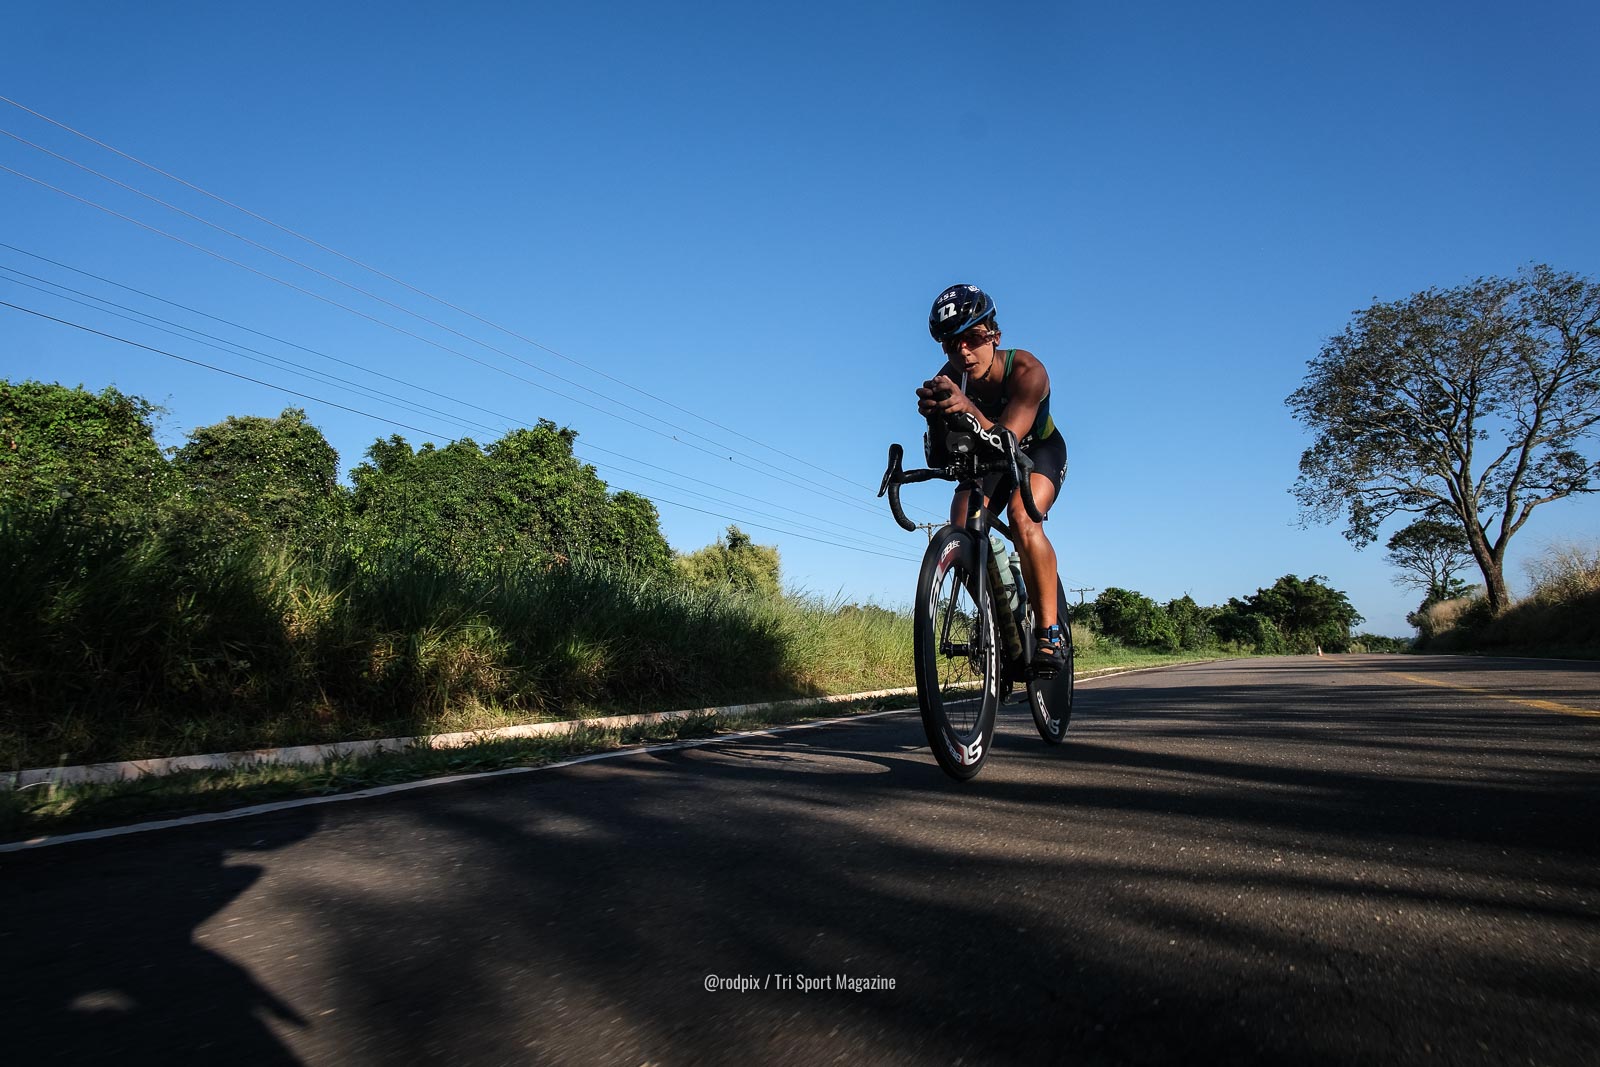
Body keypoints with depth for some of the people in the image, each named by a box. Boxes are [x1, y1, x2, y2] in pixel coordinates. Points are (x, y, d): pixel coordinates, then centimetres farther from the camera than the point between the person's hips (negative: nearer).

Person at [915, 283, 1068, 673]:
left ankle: (1049, 630, -23)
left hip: (1040, 450, -3)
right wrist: (935, 416, -53)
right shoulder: (949, 381, -24)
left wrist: (968, 410, -63)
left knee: (1022, 516, -33)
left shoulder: (1027, 370, -33)